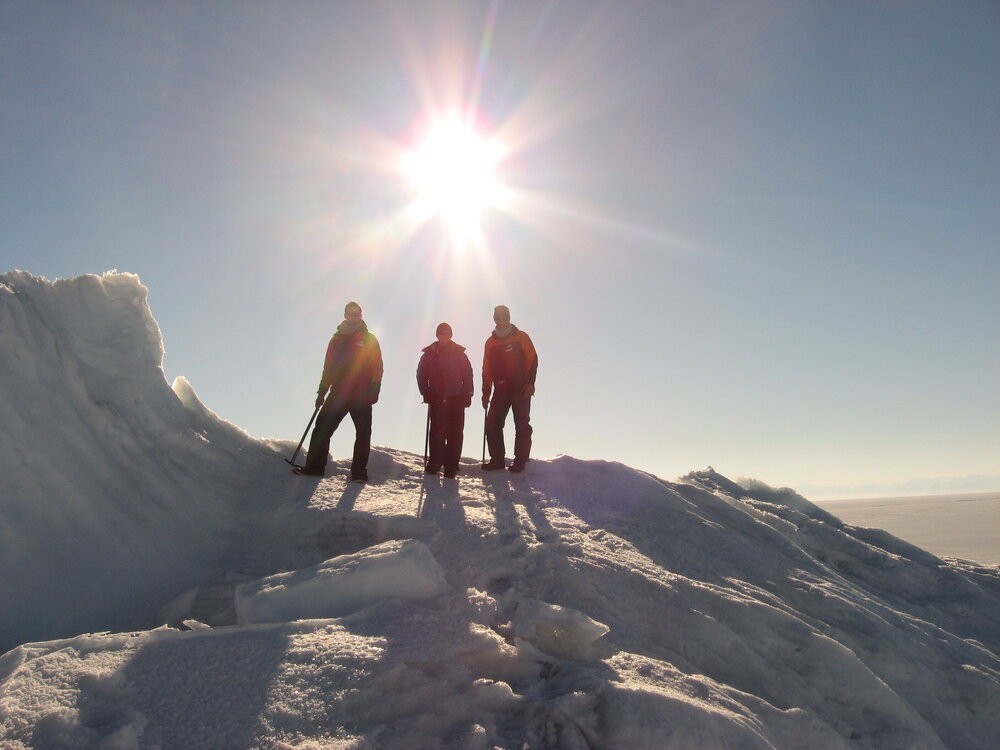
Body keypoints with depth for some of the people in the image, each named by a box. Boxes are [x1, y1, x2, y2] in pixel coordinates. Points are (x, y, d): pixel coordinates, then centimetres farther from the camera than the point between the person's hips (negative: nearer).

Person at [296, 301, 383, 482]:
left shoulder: (369, 339, 6)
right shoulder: (337, 339, 15)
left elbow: (377, 368, 1)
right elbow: (328, 367, 17)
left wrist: (374, 391, -11)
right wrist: (322, 392, 12)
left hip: (361, 396, -2)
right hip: (338, 393, 3)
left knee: (363, 433, -2)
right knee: (322, 428, -5)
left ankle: (359, 472, 4)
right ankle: (314, 467, -1)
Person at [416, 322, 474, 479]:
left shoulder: (459, 353, 8)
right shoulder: (429, 353, 8)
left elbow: (468, 375, 7)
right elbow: (421, 374, 9)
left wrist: (467, 395, -2)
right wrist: (427, 393, -2)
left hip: (456, 400, 0)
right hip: (436, 400, 0)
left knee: (455, 433, -3)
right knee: (437, 432, -5)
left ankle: (451, 466, 0)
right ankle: (435, 462, 4)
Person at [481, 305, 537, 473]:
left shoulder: (521, 337, 3)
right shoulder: (491, 342, 12)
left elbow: (532, 360, -3)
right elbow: (486, 369, 12)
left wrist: (529, 383, -13)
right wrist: (486, 391, 6)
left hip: (521, 390, -3)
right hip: (500, 390, 4)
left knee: (522, 425, -3)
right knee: (492, 424, -2)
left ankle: (520, 461, 1)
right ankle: (497, 459, 7)